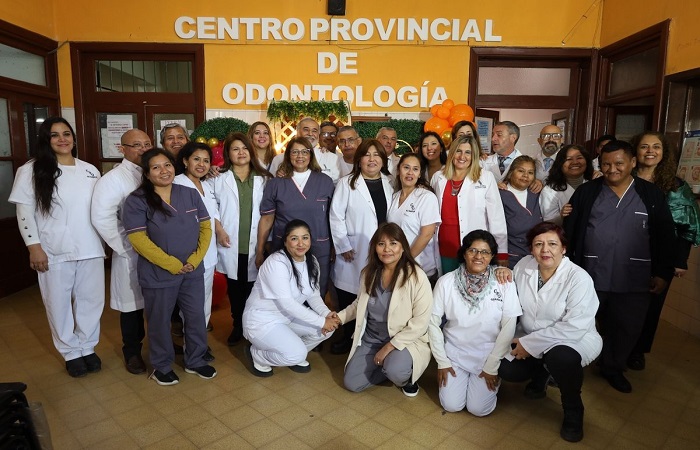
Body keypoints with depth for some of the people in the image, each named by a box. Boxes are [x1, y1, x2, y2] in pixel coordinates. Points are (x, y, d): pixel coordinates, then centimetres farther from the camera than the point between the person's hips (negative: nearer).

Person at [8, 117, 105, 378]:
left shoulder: (90, 170, 8)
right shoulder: (31, 171, -3)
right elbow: (24, 213, -5)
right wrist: (34, 247, -11)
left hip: (90, 249, 3)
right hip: (54, 252, -3)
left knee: (92, 300, 11)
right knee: (59, 304, 8)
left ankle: (88, 348, 30)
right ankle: (71, 353, 26)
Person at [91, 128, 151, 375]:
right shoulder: (113, 179, -8)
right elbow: (101, 218, -15)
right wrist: (126, 248, -13)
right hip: (132, 254, -4)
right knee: (133, 304, 8)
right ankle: (132, 352, 26)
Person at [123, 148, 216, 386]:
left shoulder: (191, 194, 4)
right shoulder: (137, 201, -9)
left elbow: (205, 227, 4)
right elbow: (138, 239, -15)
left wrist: (195, 259, -9)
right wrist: (172, 264, -17)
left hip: (193, 270, 4)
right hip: (158, 274, -3)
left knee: (196, 317, 12)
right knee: (160, 321, 11)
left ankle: (195, 361, 33)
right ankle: (162, 366, 33)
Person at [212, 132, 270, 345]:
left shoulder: (263, 179, 8)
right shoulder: (219, 179, 6)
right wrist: (219, 230, -7)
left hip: (255, 244, 0)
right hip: (231, 244, 0)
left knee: (253, 287, 4)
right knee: (234, 288, 9)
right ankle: (237, 326, 24)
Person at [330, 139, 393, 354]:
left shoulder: (390, 184, 10)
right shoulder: (346, 183, 0)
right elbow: (336, 217, -5)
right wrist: (343, 246, -9)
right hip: (354, 252, -2)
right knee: (349, 297, 5)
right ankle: (348, 338, 24)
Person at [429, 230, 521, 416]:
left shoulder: (504, 282, -12)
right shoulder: (446, 282, -10)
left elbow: (508, 327, -9)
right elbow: (433, 322, -5)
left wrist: (492, 366, -9)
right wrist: (442, 362, -5)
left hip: (490, 354, -1)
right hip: (454, 352, 1)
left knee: (479, 408, -9)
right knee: (451, 405, -7)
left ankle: (492, 377, 21)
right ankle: (461, 378, 24)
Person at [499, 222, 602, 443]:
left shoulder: (579, 278, -22)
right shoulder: (524, 265, -8)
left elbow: (574, 327, -28)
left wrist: (530, 343, -26)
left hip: (572, 341, -4)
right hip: (529, 338, 5)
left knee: (560, 357, -35)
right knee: (506, 369, -13)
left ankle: (573, 412, -3)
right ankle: (541, 373, 23)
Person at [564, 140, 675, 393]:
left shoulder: (652, 195, 3)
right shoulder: (586, 192, 1)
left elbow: (665, 236, 6)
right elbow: (569, 231, 0)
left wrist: (663, 273, 2)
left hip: (635, 281, 1)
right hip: (589, 277, -1)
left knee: (627, 329, 13)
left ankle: (613, 369, 36)